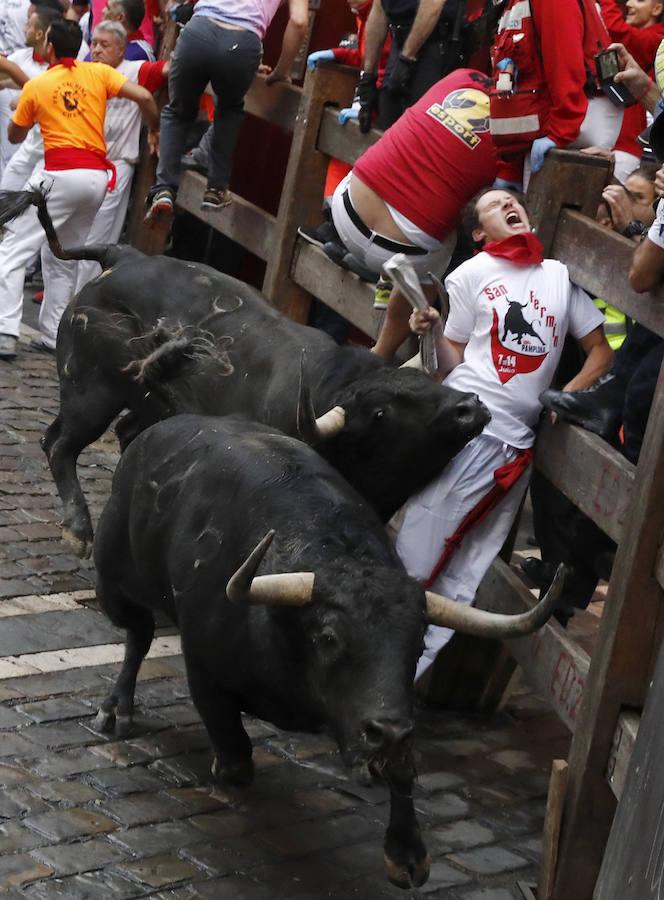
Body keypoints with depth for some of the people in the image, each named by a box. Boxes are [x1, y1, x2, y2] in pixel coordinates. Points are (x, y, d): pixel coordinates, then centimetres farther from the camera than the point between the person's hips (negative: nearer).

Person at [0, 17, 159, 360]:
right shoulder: (99, 72, 8)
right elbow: (144, 97, -2)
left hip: (60, 175, -4)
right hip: (97, 177, 4)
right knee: (64, 260, 18)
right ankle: (52, 336, 14)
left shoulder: (36, 86, 4)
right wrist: (155, 131, 14)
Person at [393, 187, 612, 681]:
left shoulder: (561, 276, 11)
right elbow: (451, 361, 4)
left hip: (517, 440, 4)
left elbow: (601, 351, 15)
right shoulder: (472, 274, 4)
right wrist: (433, 329, -16)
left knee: (464, 572, 5)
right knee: (418, 551, -7)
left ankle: (405, 672, 12)